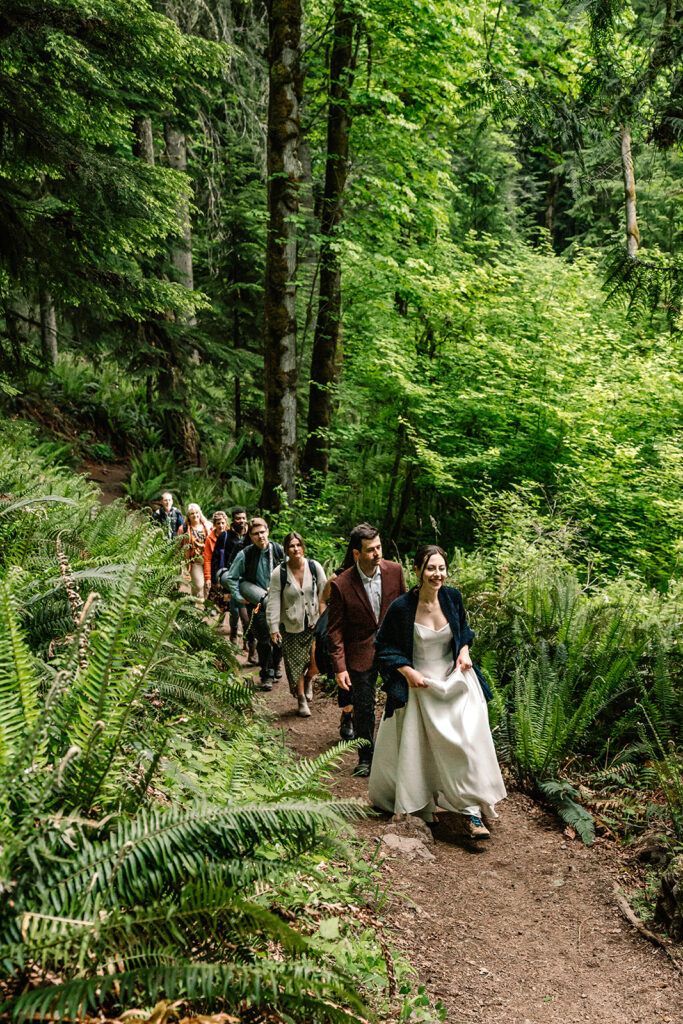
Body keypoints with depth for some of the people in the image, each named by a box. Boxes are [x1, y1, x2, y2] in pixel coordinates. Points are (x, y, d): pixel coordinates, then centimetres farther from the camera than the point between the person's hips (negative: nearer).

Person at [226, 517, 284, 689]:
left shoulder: (279, 551, -2)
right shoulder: (245, 554, -8)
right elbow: (231, 577, 1)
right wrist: (238, 597, -6)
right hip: (257, 603, -2)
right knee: (264, 638, -6)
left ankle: (276, 665, 35)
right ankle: (267, 674, 7)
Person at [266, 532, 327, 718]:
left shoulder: (315, 567, -3)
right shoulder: (279, 573, -8)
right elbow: (273, 602, -6)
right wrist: (273, 628, -10)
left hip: (313, 622, 1)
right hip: (291, 626, -1)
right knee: (296, 663, 6)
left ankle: (309, 679, 19)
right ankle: (301, 700, 24)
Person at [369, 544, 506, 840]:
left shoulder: (452, 597, -4)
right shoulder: (401, 607, -15)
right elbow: (384, 647, -5)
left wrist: (464, 651, -2)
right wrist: (408, 672, -15)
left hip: (454, 681, 3)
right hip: (418, 685, -3)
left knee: (467, 740, -10)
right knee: (414, 749, 9)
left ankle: (471, 812, -3)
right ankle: (415, 809, 33)